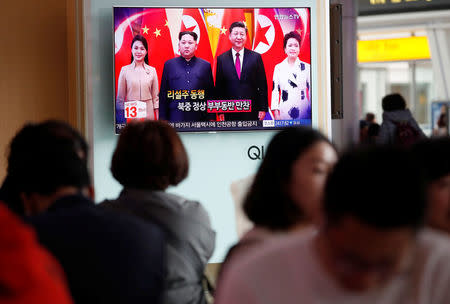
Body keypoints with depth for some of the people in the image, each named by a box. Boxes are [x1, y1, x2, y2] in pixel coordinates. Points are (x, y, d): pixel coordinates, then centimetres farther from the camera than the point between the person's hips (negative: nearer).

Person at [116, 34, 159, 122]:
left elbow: (155, 97, 10)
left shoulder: (152, 70, 6)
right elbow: (120, 97, 5)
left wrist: (158, 119, 5)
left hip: (148, 113, 1)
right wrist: (121, 120, 1)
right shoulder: (125, 70, 2)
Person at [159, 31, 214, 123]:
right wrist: (162, 119, 4)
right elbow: (163, 94, 10)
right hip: (175, 118, 0)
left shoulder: (206, 65, 11)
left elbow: (210, 94, 11)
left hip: (199, 118, 0)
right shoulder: (169, 64, 11)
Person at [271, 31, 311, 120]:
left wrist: (313, 110, -1)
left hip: (303, 111, 0)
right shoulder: (278, 68, 6)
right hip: (284, 112, 0)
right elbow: (275, 90, 6)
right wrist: (276, 112, -1)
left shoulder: (306, 67, 4)